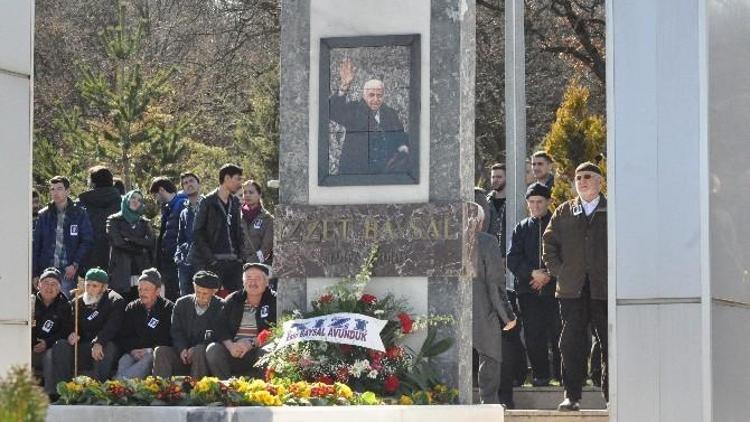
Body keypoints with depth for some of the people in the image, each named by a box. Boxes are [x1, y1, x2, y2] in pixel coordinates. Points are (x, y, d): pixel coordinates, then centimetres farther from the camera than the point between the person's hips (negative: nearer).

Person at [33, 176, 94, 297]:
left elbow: (87, 241, -1)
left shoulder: (79, 214, 1)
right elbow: (36, 245, 10)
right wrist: (35, 273, 5)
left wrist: (75, 264, -11)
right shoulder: (44, 215, 9)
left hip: (68, 273, -3)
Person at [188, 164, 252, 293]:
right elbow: (197, 233, -7)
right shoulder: (208, 202, -4)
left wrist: (243, 255, 4)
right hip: (214, 262, -6)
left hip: (234, 261, 6)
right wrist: (210, 258, -14)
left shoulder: (235, 203, 15)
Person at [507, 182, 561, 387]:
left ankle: (562, 374, 3)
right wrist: (532, 273, -11)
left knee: (557, 333, -4)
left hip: (554, 288, -2)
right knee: (533, 335, 0)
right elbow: (513, 259, 5)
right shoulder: (521, 228, 14)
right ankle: (540, 374, 7)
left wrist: (549, 275, -11)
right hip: (528, 290, 2)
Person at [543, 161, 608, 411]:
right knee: (572, 344, 0)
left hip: (605, 288, -2)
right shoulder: (563, 213, 13)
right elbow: (549, 243, 14)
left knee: (610, 343, 0)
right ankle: (572, 396, 3)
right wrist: (558, 272, 4)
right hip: (572, 289, 2)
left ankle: (611, 395, 7)